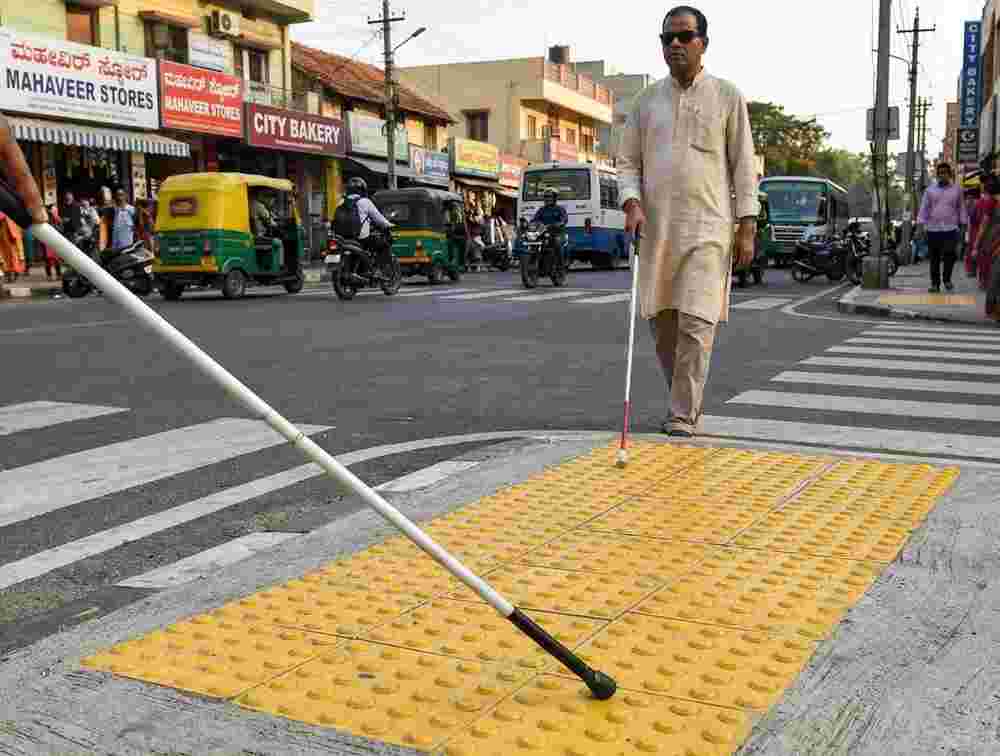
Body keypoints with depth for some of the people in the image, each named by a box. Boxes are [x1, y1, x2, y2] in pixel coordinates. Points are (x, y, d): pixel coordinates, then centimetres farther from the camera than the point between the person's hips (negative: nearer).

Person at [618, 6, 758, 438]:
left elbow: (743, 166, 3)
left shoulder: (727, 97, 5)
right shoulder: (647, 100, 11)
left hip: (707, 227, -3)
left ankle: (684, 416, -3)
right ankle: (686, 399, 25)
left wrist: (747, 227, -3)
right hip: (655, 227, 4)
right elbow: (628, 161, 10)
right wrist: (632, 204, -9)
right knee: (661, 321, 7)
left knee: (696, 322, -10)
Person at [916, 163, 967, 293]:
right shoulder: (930, 190, 9)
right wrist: (921, 224, -3)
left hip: (951, 228, -1)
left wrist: (963, 225, 6)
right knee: (934, 258, 4)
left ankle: (947, 279, 5)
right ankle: (935, 284, 12)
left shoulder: (957, 189, 9)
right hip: (932, 229, 1)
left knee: (949, 255, -15)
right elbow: (924, 208, 6)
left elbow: (961, 208, 11)